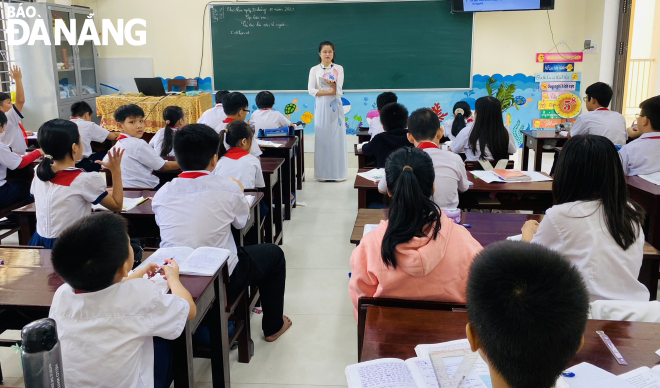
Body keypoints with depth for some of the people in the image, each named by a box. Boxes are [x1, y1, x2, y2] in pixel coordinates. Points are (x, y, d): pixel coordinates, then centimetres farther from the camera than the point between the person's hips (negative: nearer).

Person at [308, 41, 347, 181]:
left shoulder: (338, 68, 4)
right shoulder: (314, 70, 4)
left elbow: (338, 90, -5)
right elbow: (311, 90, -6)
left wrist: (332, 85, -25)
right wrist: (329, 91, -13)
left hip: (335, 107, 0)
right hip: (321, 107, 0)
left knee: (337, 138, -1)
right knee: (322, 138, -1)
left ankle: (337, 172, 5)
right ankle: (323, 173, 5)